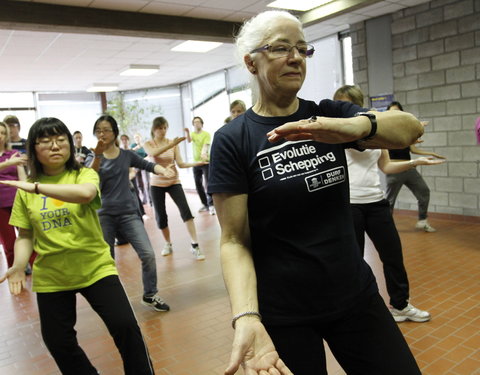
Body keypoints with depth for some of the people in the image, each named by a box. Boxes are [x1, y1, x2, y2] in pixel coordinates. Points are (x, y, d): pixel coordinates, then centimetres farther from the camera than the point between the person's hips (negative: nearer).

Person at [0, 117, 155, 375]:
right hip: (50, 278, 3)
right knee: (58, 342, 11)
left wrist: (37, 187, -32)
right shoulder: (25, 190, 3)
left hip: (96, 269, -3)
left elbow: (86, 193, -31)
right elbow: (25, 236, 7)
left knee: (125, 326, -8)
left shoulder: (85, 175, -7)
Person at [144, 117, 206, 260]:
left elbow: (180, 163, -7)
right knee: (160, 216, 5)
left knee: (185, 210, -15)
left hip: (174, 182, 0)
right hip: (157, 184, 0)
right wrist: (171, 145, -40)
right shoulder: (148, 144, -4)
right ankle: (168, 244, 27)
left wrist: (196, 163, -25)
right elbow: (154, 153, -28)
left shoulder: (173, 143, -2)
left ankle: (195, 245, -13)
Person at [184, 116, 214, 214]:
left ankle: (211, 205, -9)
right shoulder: (192, 134, 10)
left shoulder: (206, 134, -3)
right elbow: (189, 141, -12)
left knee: (208, 184, -10)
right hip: (196, 162, 5)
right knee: (198, 185, 7)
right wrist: (187, 132, -34)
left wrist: (204, 154, -39)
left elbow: (206, 145, -18)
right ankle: (205, 204, 18)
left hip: (206, 162, -5)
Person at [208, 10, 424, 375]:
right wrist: (246, 318, -27)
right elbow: (234, 240, -12)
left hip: (356, 295, 4)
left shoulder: (330, 116, 1)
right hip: (281, 314, -3)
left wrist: (357, 125, -35)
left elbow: (411, 127, -14)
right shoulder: (232, 140, -10)